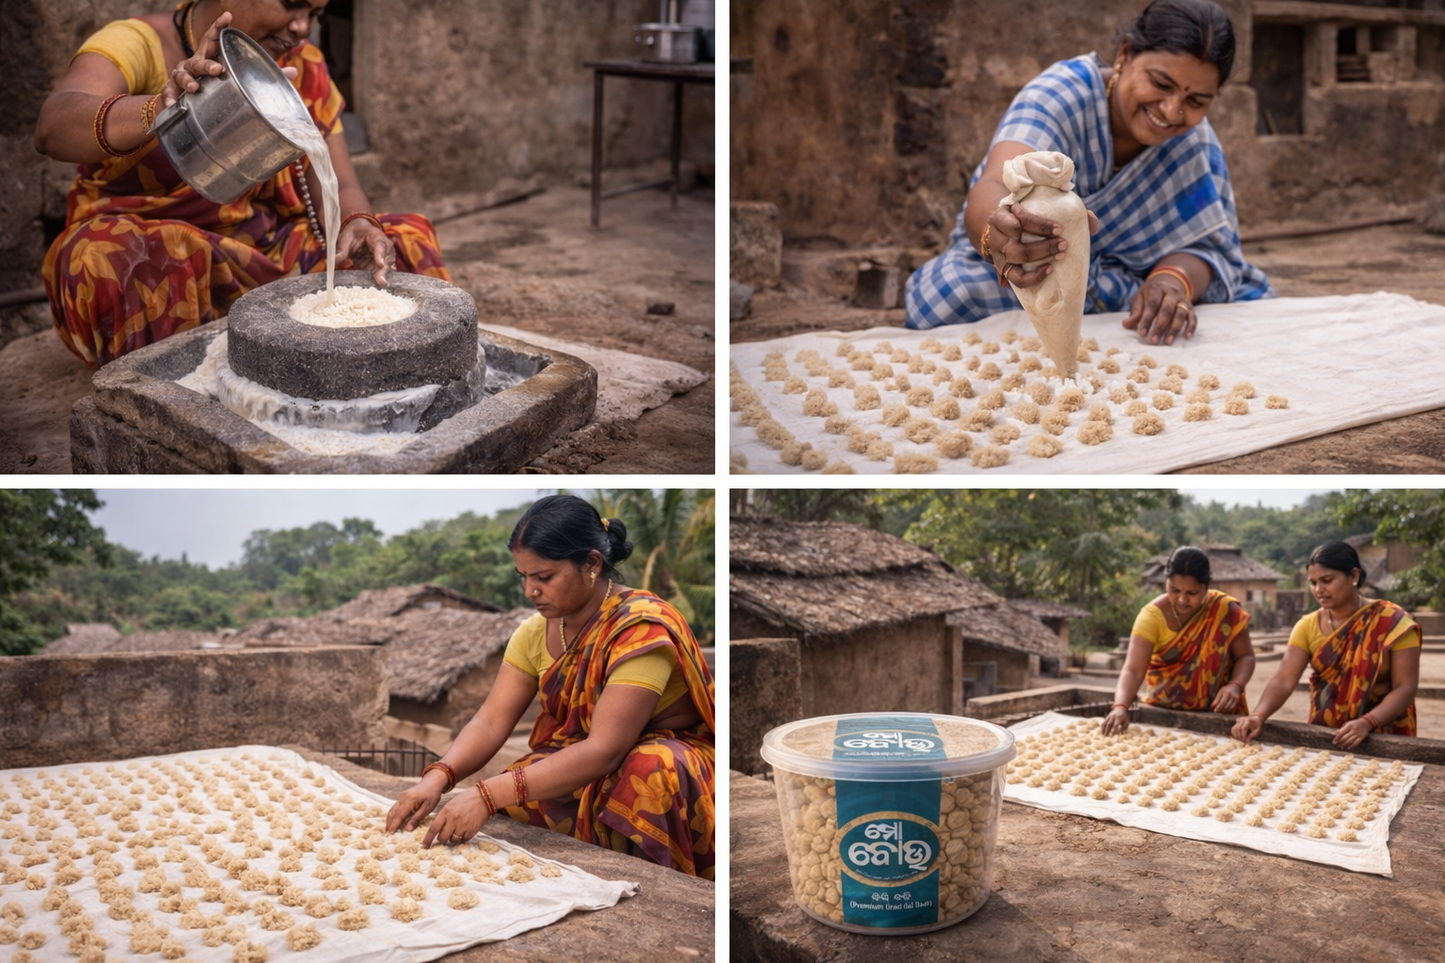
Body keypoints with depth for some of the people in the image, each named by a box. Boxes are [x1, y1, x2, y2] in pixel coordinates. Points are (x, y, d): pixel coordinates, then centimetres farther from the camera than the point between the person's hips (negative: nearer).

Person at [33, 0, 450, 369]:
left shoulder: (303, 69, 3)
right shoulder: (136, 44, -13)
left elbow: (337, 186, 0)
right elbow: (52, 128, -32)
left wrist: (357, 223, -25)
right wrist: (160, 110, -52)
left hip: (261, 257, 4)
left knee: (404, 241, -14)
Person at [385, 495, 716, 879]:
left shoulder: (640, 627, -24)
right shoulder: (537, 631, -1)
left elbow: (605, 750, -31)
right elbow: (490, 722, -6)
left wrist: (489, 795, -37)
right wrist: (437, 778, -26)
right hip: (584, 768, 6)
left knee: (650, 769, -38)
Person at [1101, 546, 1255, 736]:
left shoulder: (1226, 611, -12)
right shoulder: (1153, 616, -17)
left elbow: (1245, 656, -1)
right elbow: (1133, 670, -26)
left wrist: (1235, 685, -22)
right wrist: (1121, 707, -44)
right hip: (1164, 713, -2)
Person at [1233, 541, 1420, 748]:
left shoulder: (1393, 622, -8)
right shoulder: (1308, 626, 0)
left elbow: (1405, 688, -12)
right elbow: (1284, 680, -9)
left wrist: (1366, 723, -27)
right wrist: (1258, 716, -26)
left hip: (1381, 739, -2)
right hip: (1323, 737, 3)